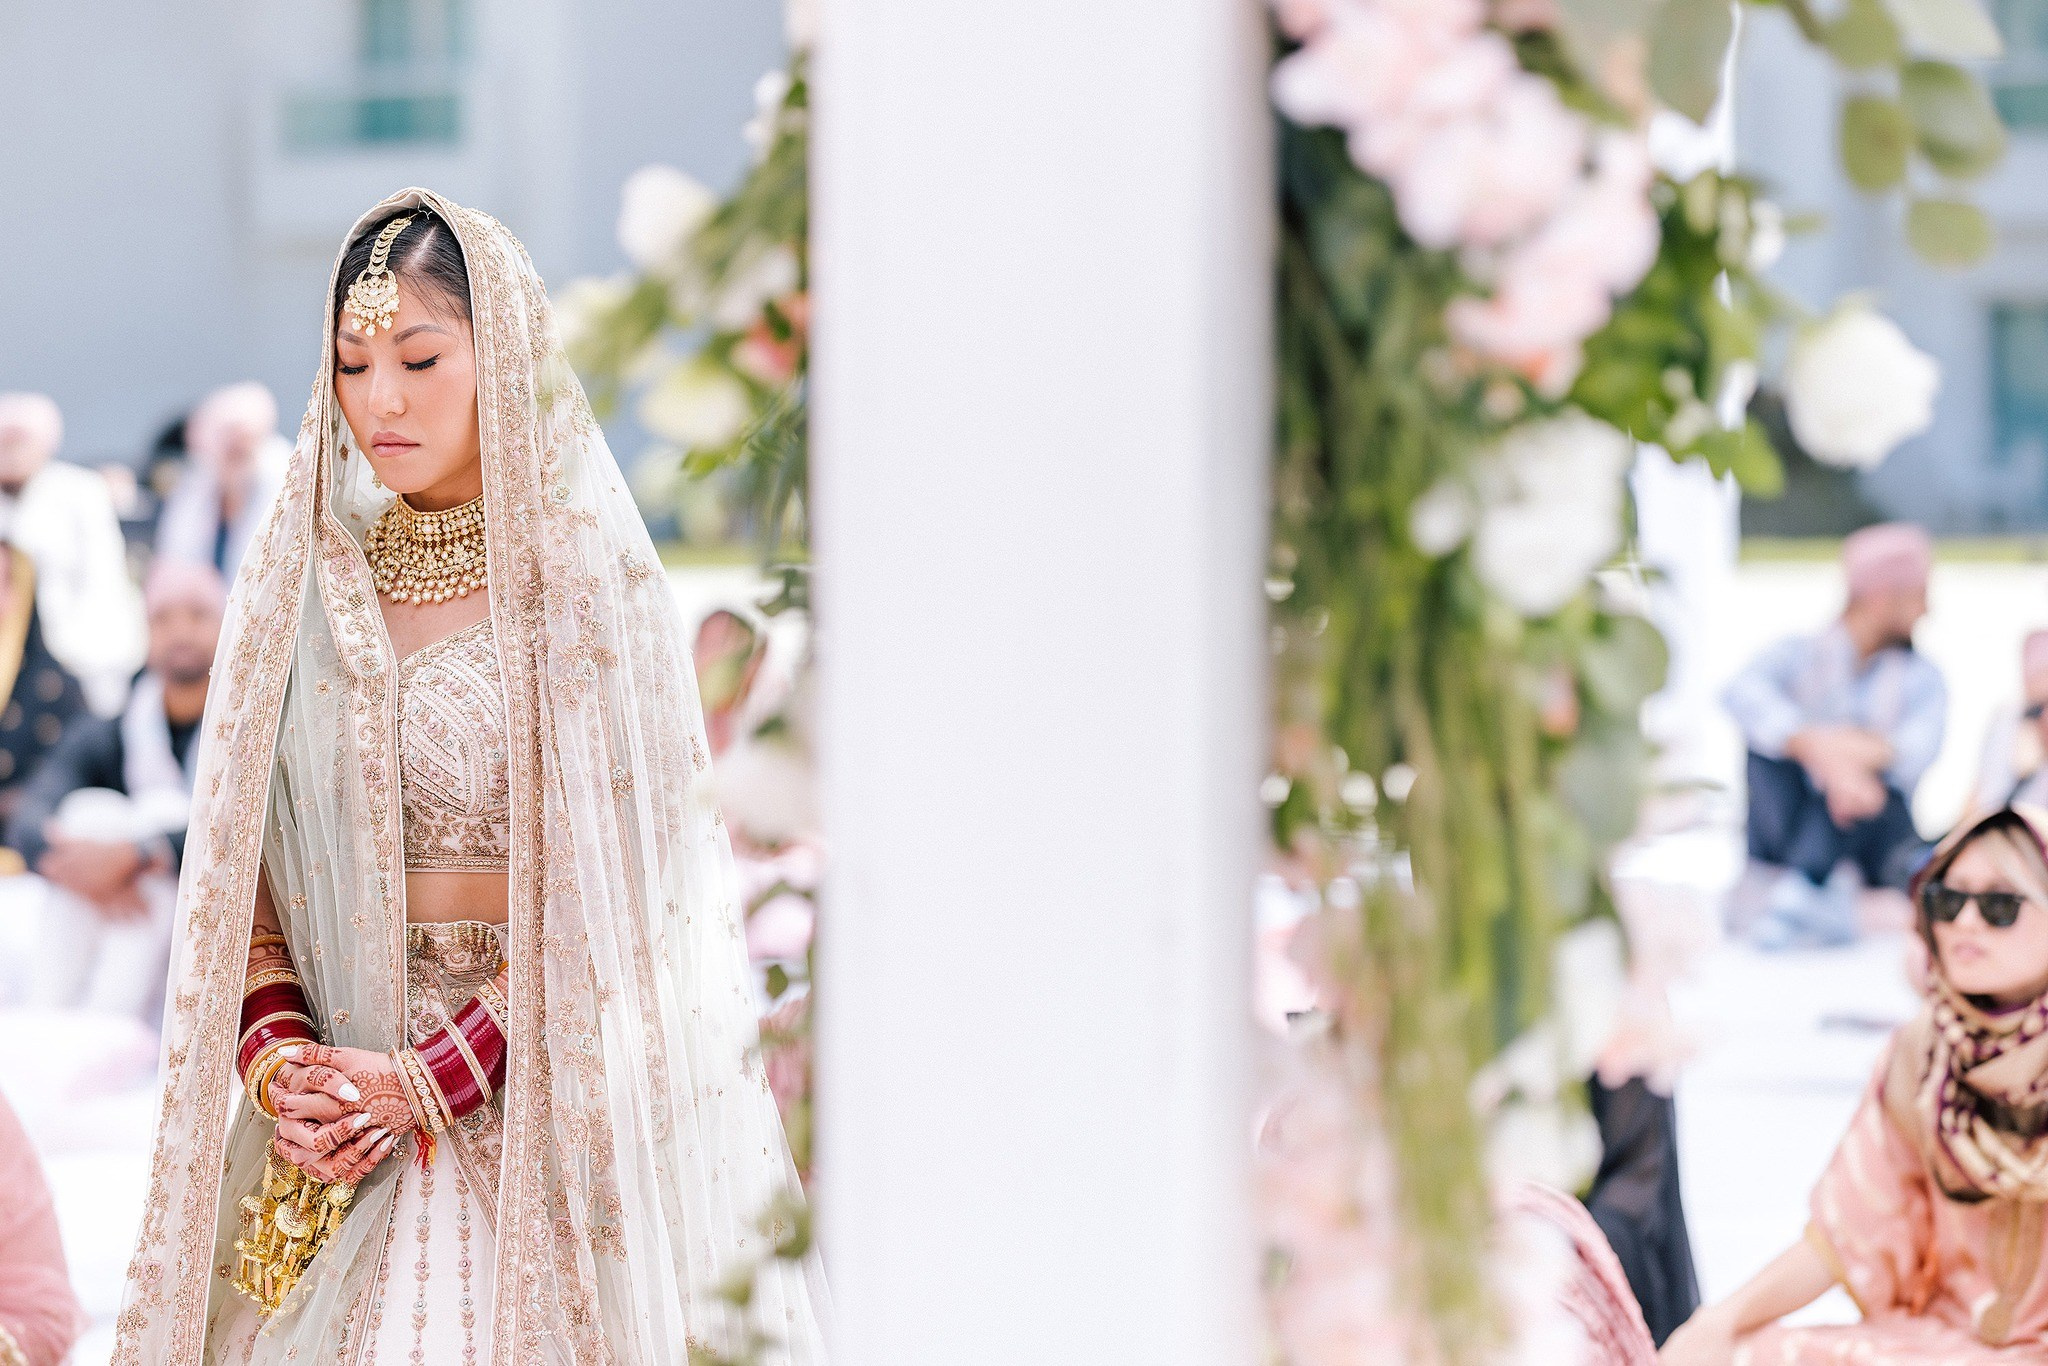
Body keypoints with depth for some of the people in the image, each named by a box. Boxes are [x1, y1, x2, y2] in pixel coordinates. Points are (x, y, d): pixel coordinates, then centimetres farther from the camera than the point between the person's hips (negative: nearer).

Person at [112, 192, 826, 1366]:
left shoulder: (585, 573, -5)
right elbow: (242, 881, 8)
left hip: (547, 1086, -3)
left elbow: (609, 885, -10)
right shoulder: (301, 580, 8)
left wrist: (432, 1079, -15)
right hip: (343, 1088, 4)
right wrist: (277, 1060, -8)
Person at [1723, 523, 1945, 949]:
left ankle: (1800, 891, -46)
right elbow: (1744, 692, -19)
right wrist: (1816, 747, -35)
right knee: (1768, 736, -23)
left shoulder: (1920, 676, 12)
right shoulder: (1800, 654, 6)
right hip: (1792, 836, -1)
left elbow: (1919, 750, -10)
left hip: (1875, 836, 1)